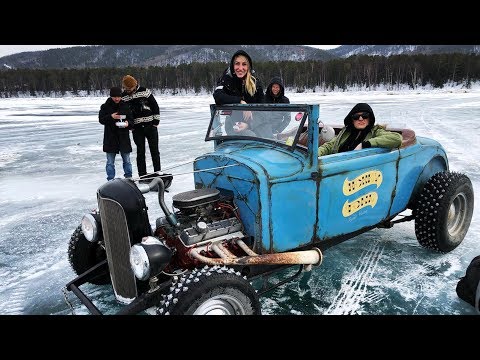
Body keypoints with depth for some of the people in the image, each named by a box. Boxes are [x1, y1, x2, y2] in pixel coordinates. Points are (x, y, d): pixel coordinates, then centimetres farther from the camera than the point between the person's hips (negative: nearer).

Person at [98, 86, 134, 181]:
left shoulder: (125, 106, 5)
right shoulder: (105, 106, 1)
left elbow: (131, 120, 6)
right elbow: (101, 119, -4)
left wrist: (128, 123, -17)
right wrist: (111, 117, -21)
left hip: (124, 137, 1)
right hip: (110, 137, -1)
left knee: (127, 160, 9)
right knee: (110, 161, 6)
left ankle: (129, 178, 21)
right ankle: (110, 179, 15)